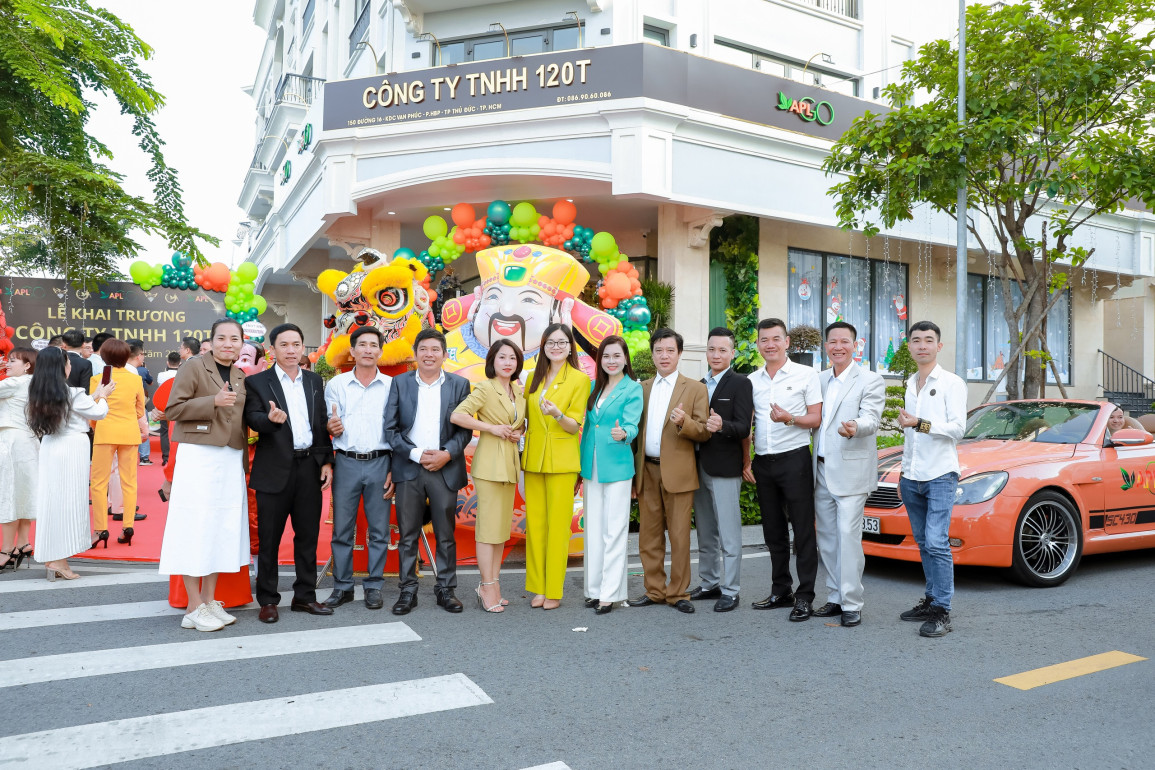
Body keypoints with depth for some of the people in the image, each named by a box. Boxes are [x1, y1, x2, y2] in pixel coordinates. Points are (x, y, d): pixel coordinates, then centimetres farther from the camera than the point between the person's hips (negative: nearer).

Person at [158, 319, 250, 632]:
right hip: (198, 456, -6)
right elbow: (172, 409, -9)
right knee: (196, 528, -3)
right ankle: (194, 607, 6)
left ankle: (210, 601, 19)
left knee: (222, 529, 9)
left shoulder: (241, 377, 15)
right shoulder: (194, 367, -3)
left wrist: (243, 460, 12)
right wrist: (213, 401, -18)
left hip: (231, 461, 6)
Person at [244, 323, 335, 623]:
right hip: (274, 469, -3)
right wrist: (270, 419, -33)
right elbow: (252, 418, -11)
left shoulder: (315, 381, 12)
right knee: (269, 538, 4)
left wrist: (327, 461, 5)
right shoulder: (257, 382, 1)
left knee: (308, 534, 10)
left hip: (310, 467, 4)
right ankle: (267, 600, 17)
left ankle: (304, 596, 21)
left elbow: (323, 423, 11)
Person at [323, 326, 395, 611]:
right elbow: (331, 426, 8)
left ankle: (373, 586, 15)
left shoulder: (392, 385, 4)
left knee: (379, 530, 4)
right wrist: (331, 427, -17)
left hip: (380, 463, 0)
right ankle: (342, 586, 16)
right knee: (342, 529, 4)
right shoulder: (336, 384, 7)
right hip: (346, 462, 1)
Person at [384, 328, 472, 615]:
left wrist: (447, 454, -11)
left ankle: (445, 589, 17)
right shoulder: (400, 383, 6)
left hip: (445, 469, 0)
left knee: (445, 534, 6)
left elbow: (465, 429, 4)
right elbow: (390, 428, 2)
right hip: (408, 468, 0)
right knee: (408, 535, 5)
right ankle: (408, 591, 14)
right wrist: (416, 454, -9)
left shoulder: (459, 384, 6)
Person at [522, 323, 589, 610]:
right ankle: (537, 587, 15)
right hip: (534, 457, 4)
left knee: (558, 524, -2)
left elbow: (574, 426, -8)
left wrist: (557, 414, -25)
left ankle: (554, 591, 7)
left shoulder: (580, 379, -2)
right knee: (534, 523, 6)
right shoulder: (534, 378, 12)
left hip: (561, 460, -4)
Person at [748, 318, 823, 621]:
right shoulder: (752, 380, 12)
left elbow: (817, 418, -3)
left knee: (803, 529, -3)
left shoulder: (806, 375, 0)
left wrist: (790, 419, -21)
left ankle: (805, 596, 4)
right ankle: (781, 590, 22)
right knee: (773, 530, 11)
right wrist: (746, 460, 8)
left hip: (794, 459, -5)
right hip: (763, 462, 5)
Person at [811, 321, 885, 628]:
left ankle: (851, 604, 1)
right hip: (821, 472, 6)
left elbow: (870, 419, -19)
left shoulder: (870, 381, -5)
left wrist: (855, 428, -39)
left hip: (850, 473, -6)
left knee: (848, 537, -8)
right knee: (826, 538, 11)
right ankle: (835, 597, 22)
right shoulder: (820, 381, 14)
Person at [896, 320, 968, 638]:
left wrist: (919, 423, -19)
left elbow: (958, 428, -12)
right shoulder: (911, 384, 18)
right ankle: (931, 600, 18)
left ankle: (942, 611, -8)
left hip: (940, 475, -6)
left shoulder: (952, 383, -2)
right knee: (923, 543, 9)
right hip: (912, 477, 6)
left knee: (937, 543, -12)